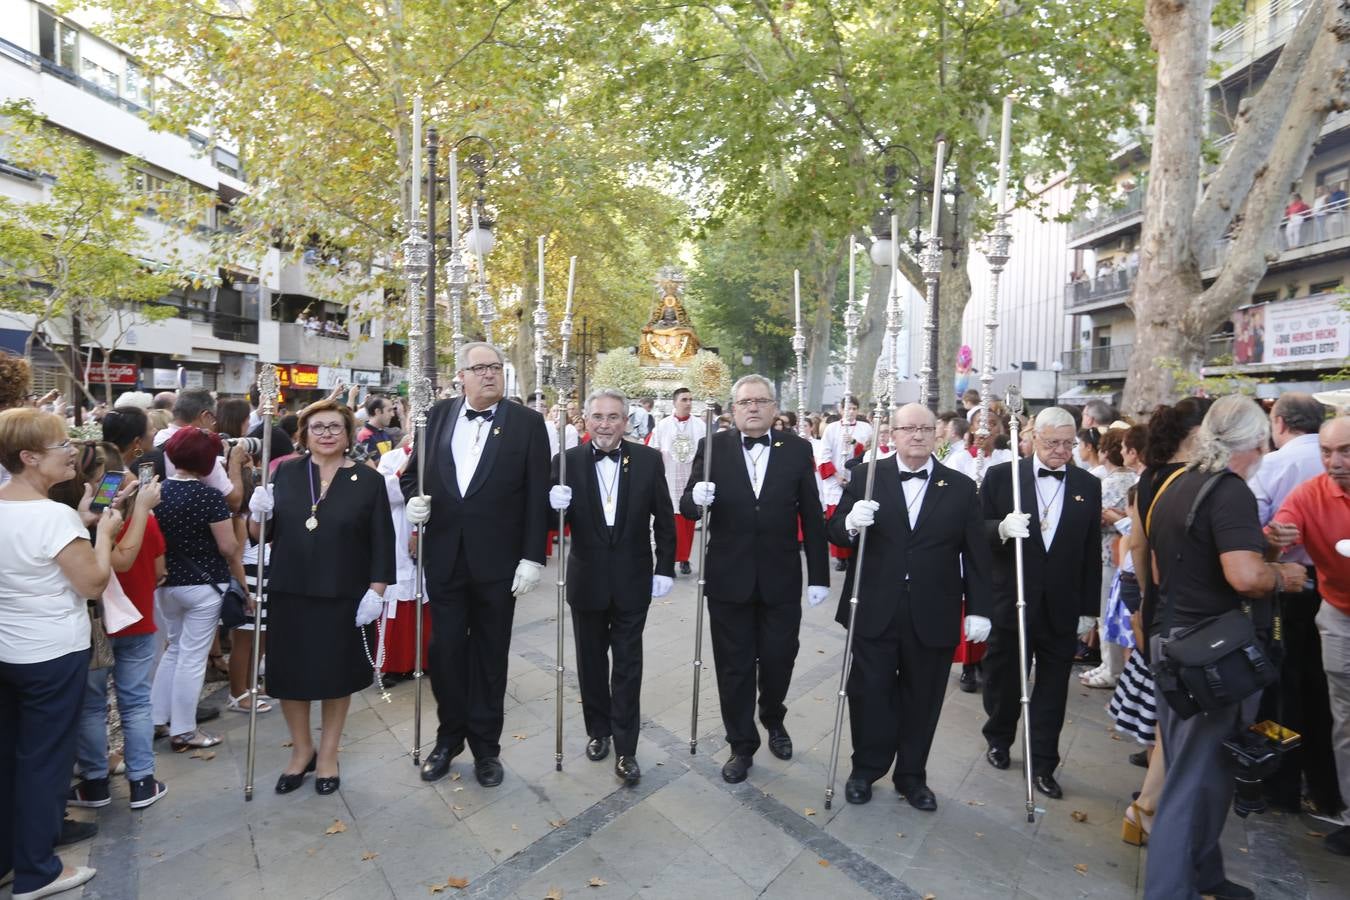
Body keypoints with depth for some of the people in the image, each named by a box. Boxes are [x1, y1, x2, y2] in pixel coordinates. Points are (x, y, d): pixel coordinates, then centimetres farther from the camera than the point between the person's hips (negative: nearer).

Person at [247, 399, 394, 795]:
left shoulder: (369, 480, -4)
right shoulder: (285, 473, 2)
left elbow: (382, 542, -5)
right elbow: (260, 533, 6)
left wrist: (376, 591, -11)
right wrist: (257, 512, -14)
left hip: (344, 597, -2)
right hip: (289, 594, 2)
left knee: (336, 675, 12)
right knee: (291, 674, 13)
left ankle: (328, 754, 33)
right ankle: (302, 749, 37)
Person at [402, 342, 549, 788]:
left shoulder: (527, 422, -5)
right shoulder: (438, 415, 5)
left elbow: (537, 495, -7)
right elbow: (413, 471, 15)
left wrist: (533, 556, -11)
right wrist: (413, 499, -7)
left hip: (497, 560, -2)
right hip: (444, 557, 3)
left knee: (490, 654, 12)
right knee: (445, 650, 12)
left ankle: (486, 745, 30)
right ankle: (449, 736, 34)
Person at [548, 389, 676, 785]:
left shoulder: (648, 459, -6)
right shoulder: (568, 461, -7)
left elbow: (664, 519, -2)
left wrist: (664, 569, -3)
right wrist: (556, 506, -27)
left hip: (632, 580, -1)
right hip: (587, 579, 1)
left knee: (628, 663, 8)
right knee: (591, 660, 17)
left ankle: (626, 748, 20)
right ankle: (598, 730, 37)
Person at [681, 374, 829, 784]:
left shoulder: (797, 450, -2)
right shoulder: (712, 447, -3)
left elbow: (812, 517, 0)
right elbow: (687, 506, -2)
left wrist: (819, 576, 0)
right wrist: (696, 498, -25)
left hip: (781, 580, 1)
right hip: (728, 579, 0)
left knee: (778, 661, 13)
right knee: (734, 667, 11)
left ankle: (773, 720, 45)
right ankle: (741, 745, 32)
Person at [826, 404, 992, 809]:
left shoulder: (961, 487, 2)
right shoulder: (865, 477, -2)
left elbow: (976, 555, 4)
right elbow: (834, 530, -1)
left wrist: (978, 609, 1)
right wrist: (850, 522, -23)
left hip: (933, 617, 1)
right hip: (874, 611, -1)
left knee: (922, 699, 14)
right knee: (869, 693, 9)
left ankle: (912, 775, 34)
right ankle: (866, 768, 30)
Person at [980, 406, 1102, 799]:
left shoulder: (1088, 486, 2)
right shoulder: (1001, 476, -6)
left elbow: (1092, 553, 4)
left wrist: (1088, 609, 4)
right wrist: (1001, 528, -29)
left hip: (1062, 609, 2)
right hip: (1010, 601, -1)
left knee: (1052, 690, 11)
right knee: (1002, 680, 15)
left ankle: (1043, 765, 26)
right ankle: (998, 740, 38)